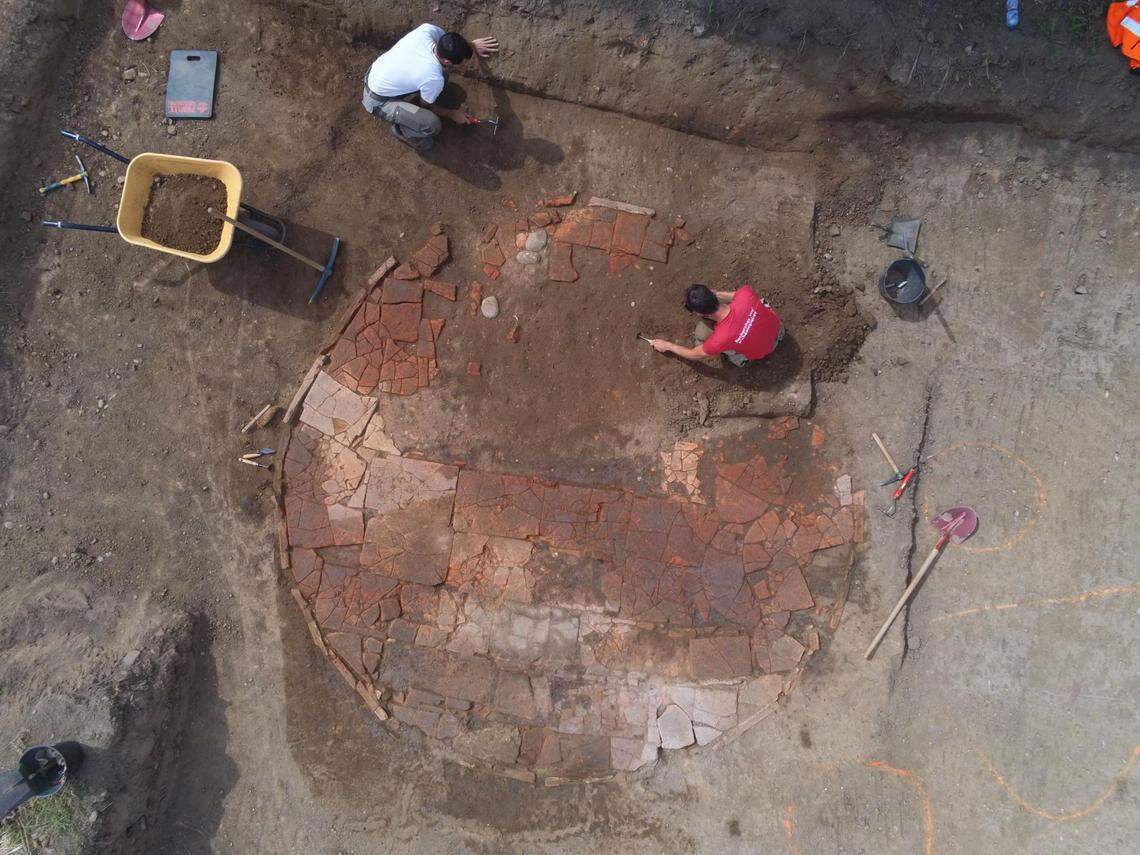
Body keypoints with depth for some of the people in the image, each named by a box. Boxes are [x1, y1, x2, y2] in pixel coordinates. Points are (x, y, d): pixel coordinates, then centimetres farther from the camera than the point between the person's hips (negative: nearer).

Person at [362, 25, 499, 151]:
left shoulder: (428, 29, -20)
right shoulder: (434, 79, -33)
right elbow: (426, 106, -10)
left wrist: (471, 45, 5)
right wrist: (452, 114, 4)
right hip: (379, 102, -7)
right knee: (432, 125, -24)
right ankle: (401, 130, 7)